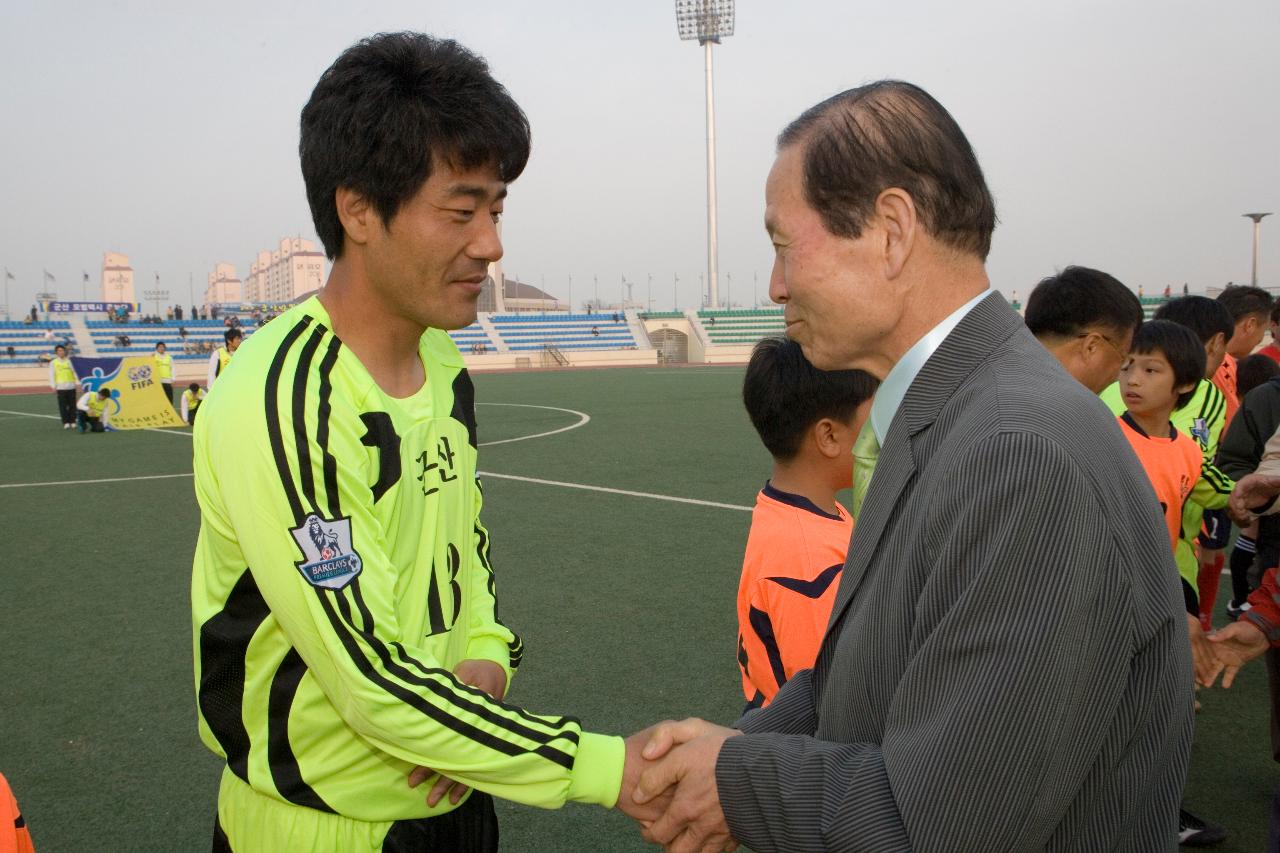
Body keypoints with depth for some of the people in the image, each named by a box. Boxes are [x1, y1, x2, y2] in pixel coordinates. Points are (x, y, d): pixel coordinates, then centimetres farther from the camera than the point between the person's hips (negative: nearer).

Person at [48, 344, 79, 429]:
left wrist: (77, 382, 4)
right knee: (63, 406, -4)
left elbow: (73, 372, 13)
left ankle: (72, 421, 9)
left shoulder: (68, 361, 13)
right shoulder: (53, 363, 6)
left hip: (71, 386, 2)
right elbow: (51, 375, 3)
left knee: (72, 405, 2)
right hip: (60, 387, -2)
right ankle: (65, 422, -2)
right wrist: (53, 386, -5)